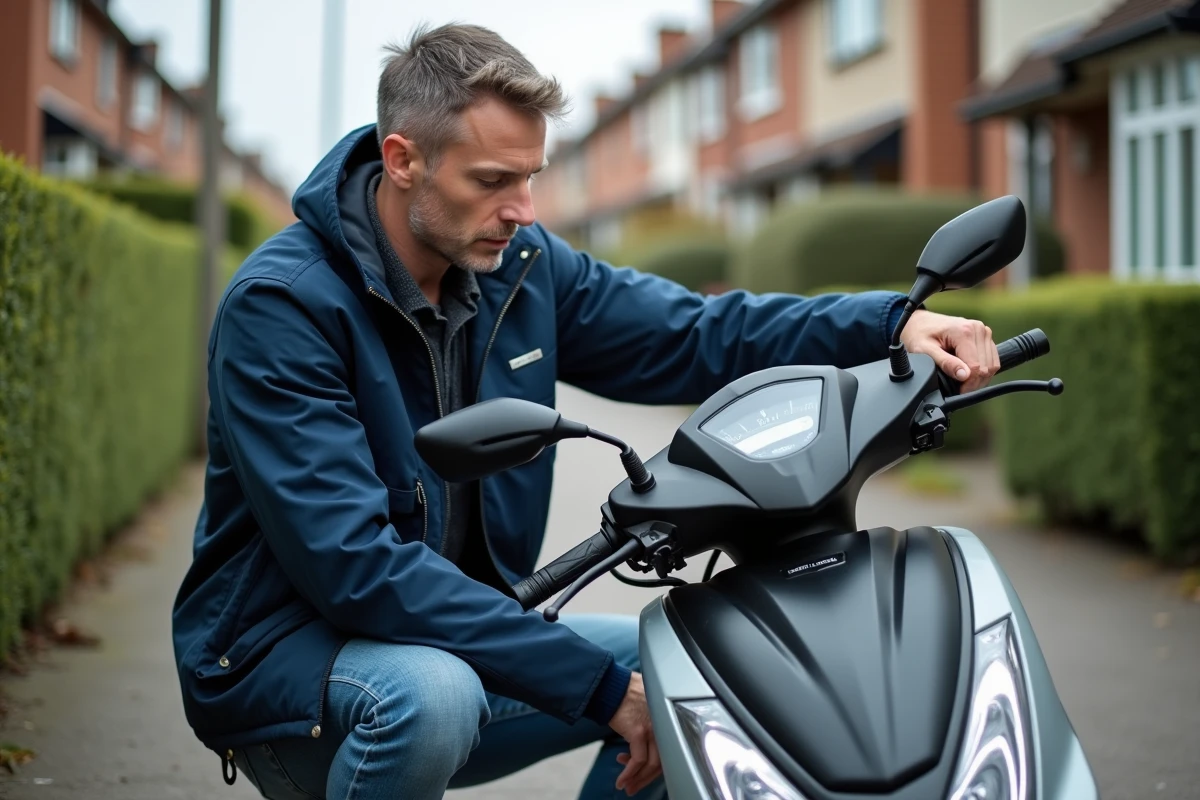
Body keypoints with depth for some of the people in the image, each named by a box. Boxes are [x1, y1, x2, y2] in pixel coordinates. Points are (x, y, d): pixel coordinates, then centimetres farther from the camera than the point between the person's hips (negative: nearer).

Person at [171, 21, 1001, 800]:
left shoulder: (522, 265, -1)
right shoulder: (279, 305, -22)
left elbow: (695, 335, 4)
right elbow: (355, 565, -29)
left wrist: (890, 324, -13)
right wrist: (597, 683, -31)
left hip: (456, 636, 7)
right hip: (282, 656, -7)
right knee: (430, 695, -37)